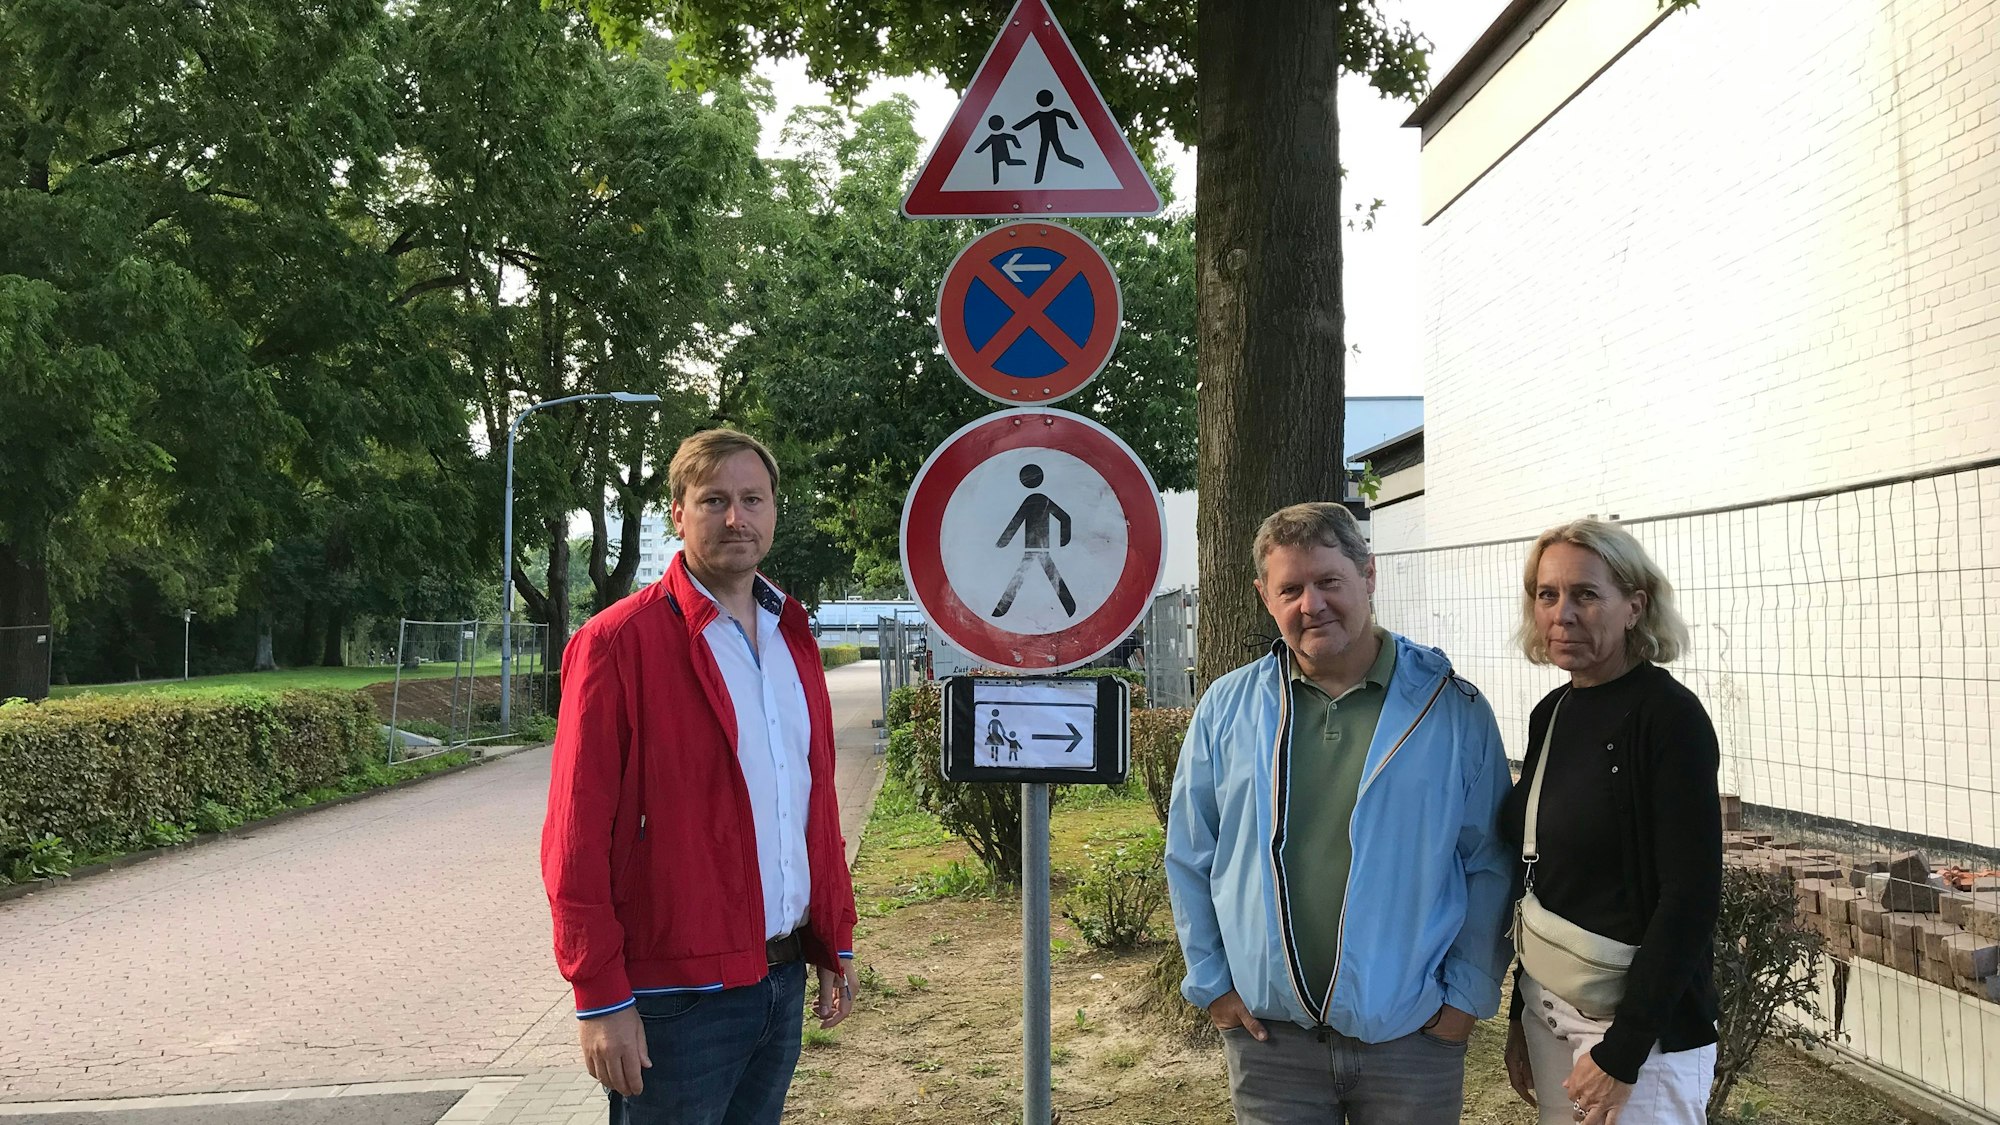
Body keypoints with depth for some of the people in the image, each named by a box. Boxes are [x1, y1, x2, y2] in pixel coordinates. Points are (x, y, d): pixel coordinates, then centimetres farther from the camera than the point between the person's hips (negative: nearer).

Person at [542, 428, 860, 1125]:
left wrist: (835, 943, 14)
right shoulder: (618, 643, -11)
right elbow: (578, 834, -13)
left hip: (783, 978, 7)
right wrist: (601, 999, -14)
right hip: (678, 993, -6)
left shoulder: (792, 637, 11)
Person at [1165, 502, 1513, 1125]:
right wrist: (1212, 981, 2)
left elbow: (1489, 865, 0)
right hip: (1268, 1033, 1)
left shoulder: (1454, 710, -3)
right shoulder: (1226, 708, 1)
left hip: (1412, 1033, -1)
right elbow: (1189, 857, 5)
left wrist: (1468, 994, -4)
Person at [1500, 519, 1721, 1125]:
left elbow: (1691, 898, -18)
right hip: (1548, 1008, 7)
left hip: (1642, 1020, -7)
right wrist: (1522, 1013, 14)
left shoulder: (1669, 716, -15)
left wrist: (1621, 1052, -18)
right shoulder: (1551, 713, 6)